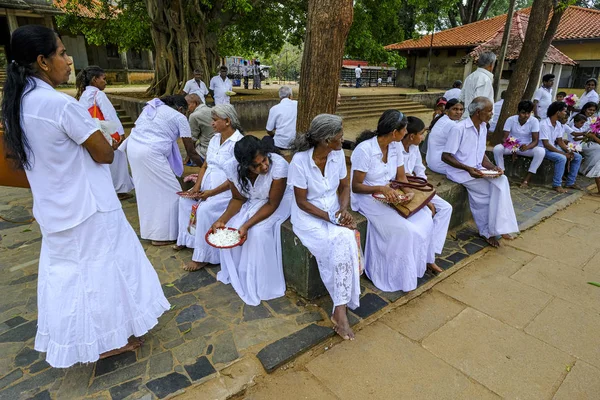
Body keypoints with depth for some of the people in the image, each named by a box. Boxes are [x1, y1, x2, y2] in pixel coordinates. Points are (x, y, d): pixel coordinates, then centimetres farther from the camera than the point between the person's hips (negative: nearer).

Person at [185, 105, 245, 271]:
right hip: (208, 186, 9)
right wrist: (197, 185, -4)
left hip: (227, 189, -8)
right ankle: (186, 238, 13)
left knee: (204, 209, -25)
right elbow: (205, 165, 12)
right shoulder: (215, 139, 9)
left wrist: (212, 192, -20)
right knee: (185, 201, -4)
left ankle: (202, 257, -13)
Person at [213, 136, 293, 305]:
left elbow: (272, 204, -25)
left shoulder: (278, 165, -34)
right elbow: (238, 199, -5)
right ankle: (234, 273, 11)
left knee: (258, 232, -27)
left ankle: (259, 283, -4)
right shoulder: (233, 167, -20)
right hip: (251, 201, 4)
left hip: (278, 202, -4)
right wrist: (222, 220, -21)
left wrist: (247, 225, -33)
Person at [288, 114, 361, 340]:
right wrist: (330, 218, -21)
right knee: (342, 243, -28)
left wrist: (343, 210, -13)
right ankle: (342, 307, -13)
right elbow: (302, 202, -15)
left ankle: (340, 310, -18)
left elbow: (344, 186, 6)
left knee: (345, 241, -27)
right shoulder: (300, 161, -20)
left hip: (334, 211, 4)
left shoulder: (338, 154, -5)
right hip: (309, 215, -4)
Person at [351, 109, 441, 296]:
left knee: (424, 217, -8)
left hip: (390, 195, 7)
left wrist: (410, 192, -17)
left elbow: (401, 177, 5)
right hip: (367, 197, -7)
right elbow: (356, 186, -18)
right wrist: (381, 188, -34)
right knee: (403, 229, -23)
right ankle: (401, 277, -2)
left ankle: (424, 260, 16)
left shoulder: (396, 146, -1)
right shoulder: (364, 149, -22)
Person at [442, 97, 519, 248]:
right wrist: (468, 169, -26)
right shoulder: (459, 129, -16)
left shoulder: (483, 128, 9)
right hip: (460, 171, -7)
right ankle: (487, 231, -3)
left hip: (477, 170, 7)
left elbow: (482, 155, 14)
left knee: (502, 180, -16)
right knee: (491, 190, -20)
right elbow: (445, 156, -17)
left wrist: (493, 167, -6)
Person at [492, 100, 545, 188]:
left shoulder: (534, 121, -11)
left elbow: (535, 140, -14)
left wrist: (527, 147, -39)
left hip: (526, 147, 1)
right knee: (497, 149, -32)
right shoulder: (510, 120, -12)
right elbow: (505, 138, -15)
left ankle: (526, 180, -22)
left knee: (541, 151, -30)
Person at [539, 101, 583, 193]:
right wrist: (563, 153, -23)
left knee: (577, 157, 4)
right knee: (562, 158, -32)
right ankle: (557, 185, -20)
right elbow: (546, 144, -23)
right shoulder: (544, 124, -21)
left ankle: (570, 182, 12)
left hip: (554, 147, 9)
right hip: (544, 149, -9)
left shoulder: (558, 124, 6)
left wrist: (568, 152, -7)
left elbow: (560, 141, 11)